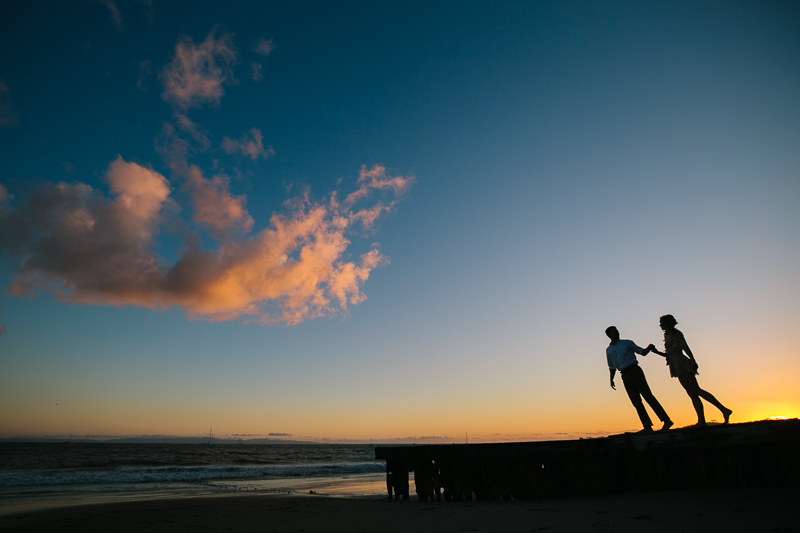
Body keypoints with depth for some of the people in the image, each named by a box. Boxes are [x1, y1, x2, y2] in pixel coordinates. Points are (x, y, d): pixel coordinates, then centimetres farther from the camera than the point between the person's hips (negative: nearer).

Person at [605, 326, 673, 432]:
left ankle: (666, 420, -15)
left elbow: (642, 352, 12)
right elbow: (612, 367, 23)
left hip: (634, 371, -4)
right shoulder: (609, 350, 17)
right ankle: (648, 427, -1)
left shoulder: (627, 343, 9)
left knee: (647, 395, -14)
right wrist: (611, 379, 12)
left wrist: (649, 348, -9)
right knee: (636, 402, -1)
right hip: (625, 376, 4)